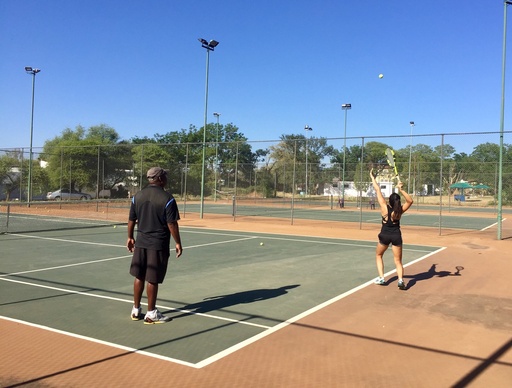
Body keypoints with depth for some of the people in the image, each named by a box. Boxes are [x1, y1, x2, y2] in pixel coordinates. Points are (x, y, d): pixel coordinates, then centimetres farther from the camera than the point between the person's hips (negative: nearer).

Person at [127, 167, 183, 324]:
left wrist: (130, 237, 21)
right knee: (152, 280, 3)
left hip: (141, 242, 5)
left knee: (139, 277, 15)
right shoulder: (167, 198, -13)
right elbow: (172, 224, -13)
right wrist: (178, 243, -5)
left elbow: (131, 220, 8)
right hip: (158, 244, -5)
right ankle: (151, 314, 13)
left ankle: (136, 310, 25)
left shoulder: (137, 196, 3)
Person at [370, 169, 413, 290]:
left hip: (385, 235, -1)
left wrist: (372, 176, -6)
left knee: (379, 255, 22)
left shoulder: (385, 208, -16)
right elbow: (410, 201, -7)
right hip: (396, 235, 1)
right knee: (398, 261, 6)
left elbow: (377, 190, -12)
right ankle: (400, 280, -16)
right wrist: (401, 190, -22)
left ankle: (381, 278, 11)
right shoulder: (400, 211, -13)